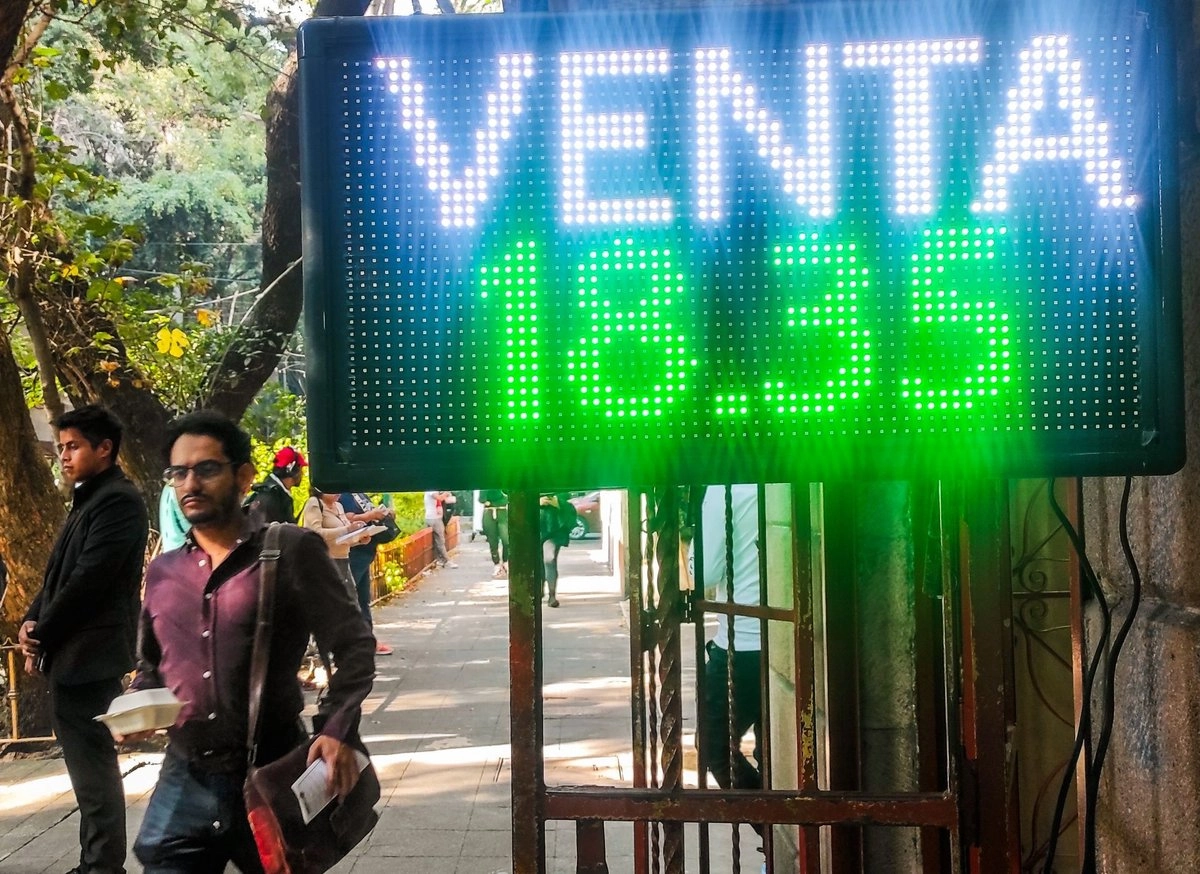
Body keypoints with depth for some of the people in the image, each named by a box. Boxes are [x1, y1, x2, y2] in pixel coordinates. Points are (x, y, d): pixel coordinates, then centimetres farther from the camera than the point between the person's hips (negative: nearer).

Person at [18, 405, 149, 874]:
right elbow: (60, 572, 18)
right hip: (72, 651, 10)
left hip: (88, 653, -10)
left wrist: (41, 633, -11)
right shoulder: (88, 499, 18)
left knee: (92, 764, -4)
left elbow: (88, 579, -20)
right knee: (87, 761, 14)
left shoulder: (117, 500, -14)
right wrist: (33, 621, 2)